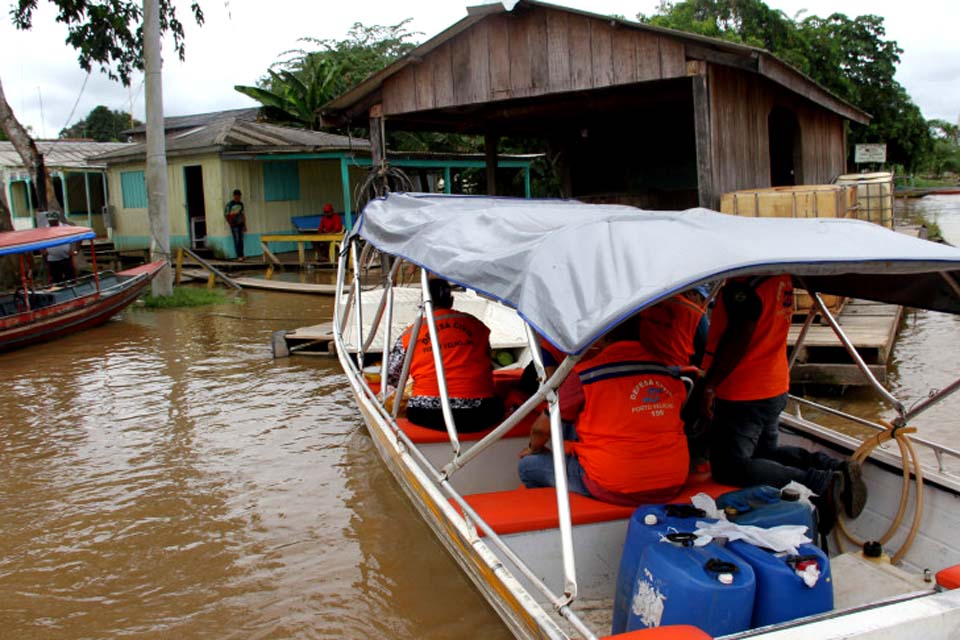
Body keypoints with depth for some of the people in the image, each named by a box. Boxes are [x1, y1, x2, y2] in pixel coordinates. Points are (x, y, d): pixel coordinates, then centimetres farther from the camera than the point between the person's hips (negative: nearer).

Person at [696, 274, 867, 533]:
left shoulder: (747, 280, -23)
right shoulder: (782, 277, 6)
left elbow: (740, 337, -24)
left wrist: (708, 386, -15)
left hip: (744, 395, -10)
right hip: (776, 388, 10)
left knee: (730, 468, -5)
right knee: (765, 452, 26)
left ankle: (820, 484, -17)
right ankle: (835, 468, 5)